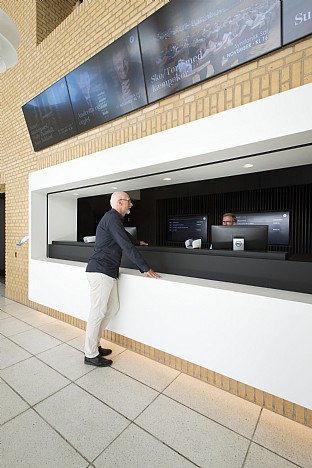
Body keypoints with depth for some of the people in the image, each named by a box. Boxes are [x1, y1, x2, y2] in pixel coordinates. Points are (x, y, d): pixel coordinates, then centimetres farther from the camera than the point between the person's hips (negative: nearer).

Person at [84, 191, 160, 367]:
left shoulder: (116, 219, 19)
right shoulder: (112, 218, -14)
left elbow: (126, 236, 39)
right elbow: (127, 246, -20)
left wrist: (138, 242, 55)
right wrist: (146, 268, -17)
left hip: (108, 273, 10)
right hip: (100, 272, -10)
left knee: (113, 308, 14)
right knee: (98, 312, -1)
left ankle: (94, 344, 27)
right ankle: (91, 355, 15)